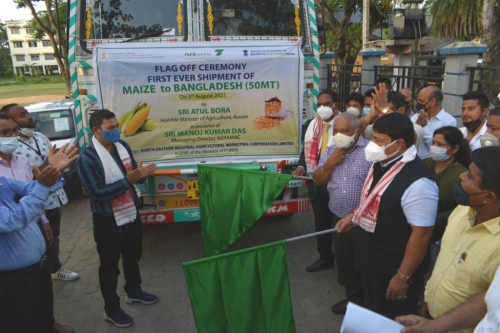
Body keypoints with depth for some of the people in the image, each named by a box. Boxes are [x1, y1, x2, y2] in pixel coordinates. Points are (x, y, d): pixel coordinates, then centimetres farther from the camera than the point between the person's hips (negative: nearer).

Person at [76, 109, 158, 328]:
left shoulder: (122, 146, -1)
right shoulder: (87, 158, -21)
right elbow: (96, 193, -24)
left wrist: (142, 173, -14)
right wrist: (127, 181, -31)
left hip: (131, 214, 7)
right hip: (107, 221, -6)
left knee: (133, 257, 23)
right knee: (109, 265, 9)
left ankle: (134, 291, 46)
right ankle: (111, 309, 28)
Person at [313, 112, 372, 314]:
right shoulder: (330, 151, 6)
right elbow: (318, 180, 7)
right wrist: (329, 164, -10)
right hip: (339, 218, 6)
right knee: (344, 261, 20)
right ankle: (354, 297, 41)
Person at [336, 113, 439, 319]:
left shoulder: (417, 182, -30)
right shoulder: (381, 163, -2)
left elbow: (421, 234, -27)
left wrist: (403, 277, -21)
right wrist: (352, 216, 16)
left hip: (394, 268, -8)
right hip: (371, 258, 8)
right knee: (378, 315, 29)